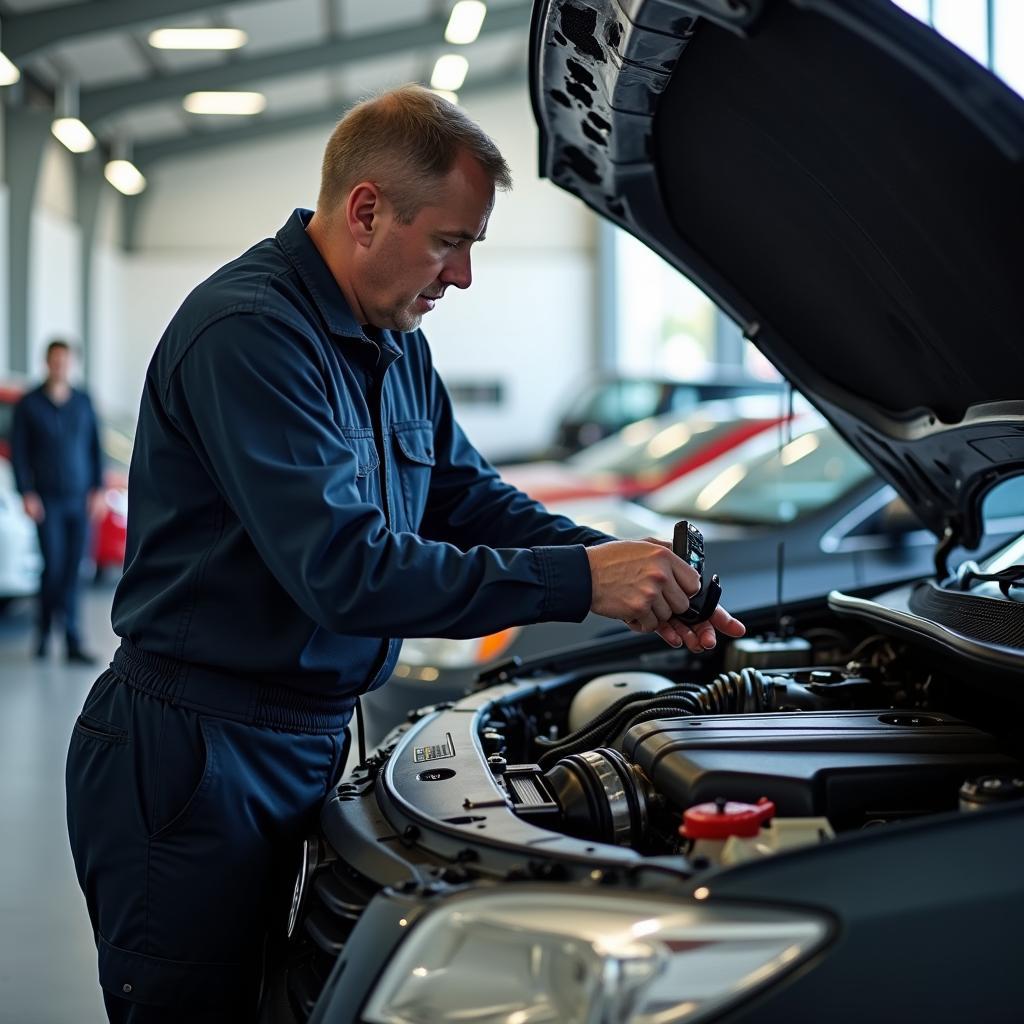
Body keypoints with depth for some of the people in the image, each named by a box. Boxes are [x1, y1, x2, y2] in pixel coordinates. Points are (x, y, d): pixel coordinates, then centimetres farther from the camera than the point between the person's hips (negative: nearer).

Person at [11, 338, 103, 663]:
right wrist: (27, 494, -7)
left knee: (73, 569, 1)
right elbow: (18, 452, 1)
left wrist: (98, 489, 6)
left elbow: (95, 448, 13)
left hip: (80, 499, 3)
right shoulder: (29, 404, 1)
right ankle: (45, 629, 8)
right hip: (47, 500, -2)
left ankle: (72, 643, 4)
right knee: (54, 566, -10)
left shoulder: (83, 402, 9)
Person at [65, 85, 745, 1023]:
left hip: (311, 739, 9)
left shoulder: (395, 346, 11)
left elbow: (473, 501, 16)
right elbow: (347, 571, -28)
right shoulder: (249, 332, -21)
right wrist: (580, 581, -25)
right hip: (190, 759, -9)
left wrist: (637, 577, 0)